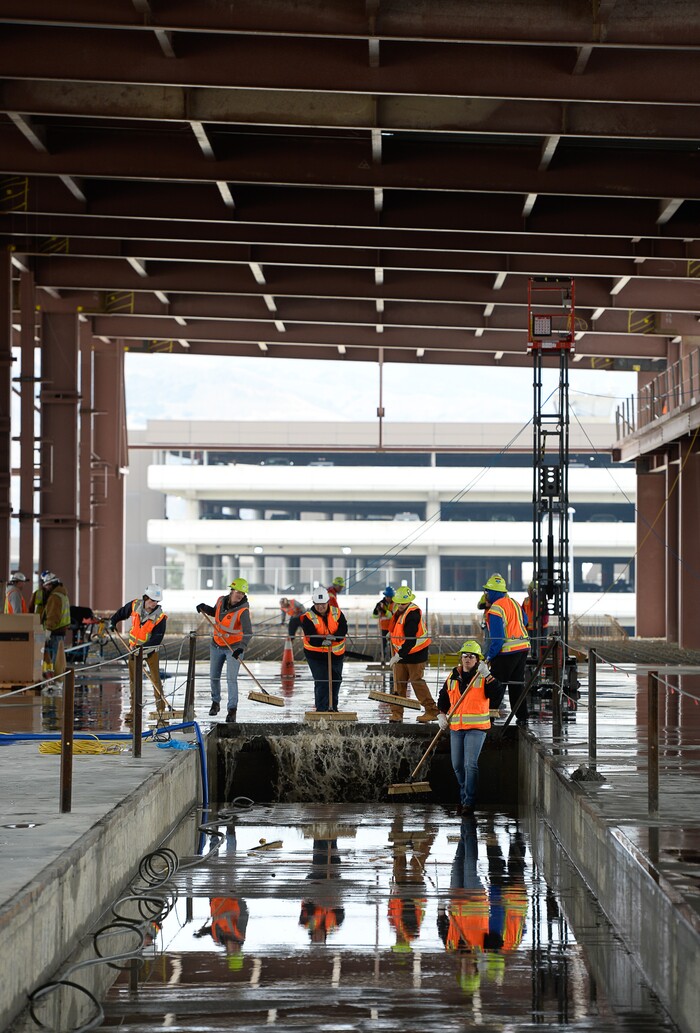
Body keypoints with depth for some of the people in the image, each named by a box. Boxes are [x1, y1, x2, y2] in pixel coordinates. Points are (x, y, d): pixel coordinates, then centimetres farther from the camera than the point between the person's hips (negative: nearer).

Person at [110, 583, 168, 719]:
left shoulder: (160, 617, -22)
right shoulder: (134, 606, -12)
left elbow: (157, 638, -27)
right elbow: (122, 612, 11)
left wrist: (144, 648, -34)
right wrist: (113, 621, 6)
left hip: (150, 649, -3)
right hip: (134, 647, 4)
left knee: (155, 678, -6)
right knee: (133, 678, 6)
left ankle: (161, 708, 3)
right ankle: (133, 709, 12)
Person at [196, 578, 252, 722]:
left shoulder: (243, 610, -24)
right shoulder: (221, 600, -7)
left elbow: (248, 632, -36)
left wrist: (241, 647, -51)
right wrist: (205, 608, -2)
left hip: (234, 647, -5)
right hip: (217, 645, 5)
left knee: (231, 679, -14)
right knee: (214, 677, 15)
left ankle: (232, 710, -7)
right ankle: (215, 703, 37)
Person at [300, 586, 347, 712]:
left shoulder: (337, 613, -4)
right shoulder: (308, 617, -13)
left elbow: (343, 629, -13)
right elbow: (311, 637, -22)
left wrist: (334, 637, -34)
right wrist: (323, 641, -41)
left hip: (336, 653, 4)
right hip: (316, 654, -4)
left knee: (336, 679, 15)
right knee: (321, 681, -12)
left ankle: (333, 706, 32)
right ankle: (322, 709, -5)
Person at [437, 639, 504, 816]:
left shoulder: (483, 678, -3)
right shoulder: (452, 677, 10)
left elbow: (497, 695, -18)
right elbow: (443, 698, 22)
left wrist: (487, 676, -23)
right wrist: (441, 715, 8)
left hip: (476, 728, -5)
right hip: (456, 728, 5)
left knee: (470, 764, -15)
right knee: (457, 766, 11)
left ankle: (469, 802, -12)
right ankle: (464, 796, 29)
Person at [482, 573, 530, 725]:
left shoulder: (495, 609, -16)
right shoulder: (513, 602, 10)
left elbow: (497, 637, -18)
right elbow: (524, 621, 24)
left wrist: (489, 657, -12)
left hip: (507, 651, -8)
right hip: (523, 647, 8)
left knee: (496, 684, -2)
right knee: (517, 683, 15)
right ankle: (522, 717, 16)